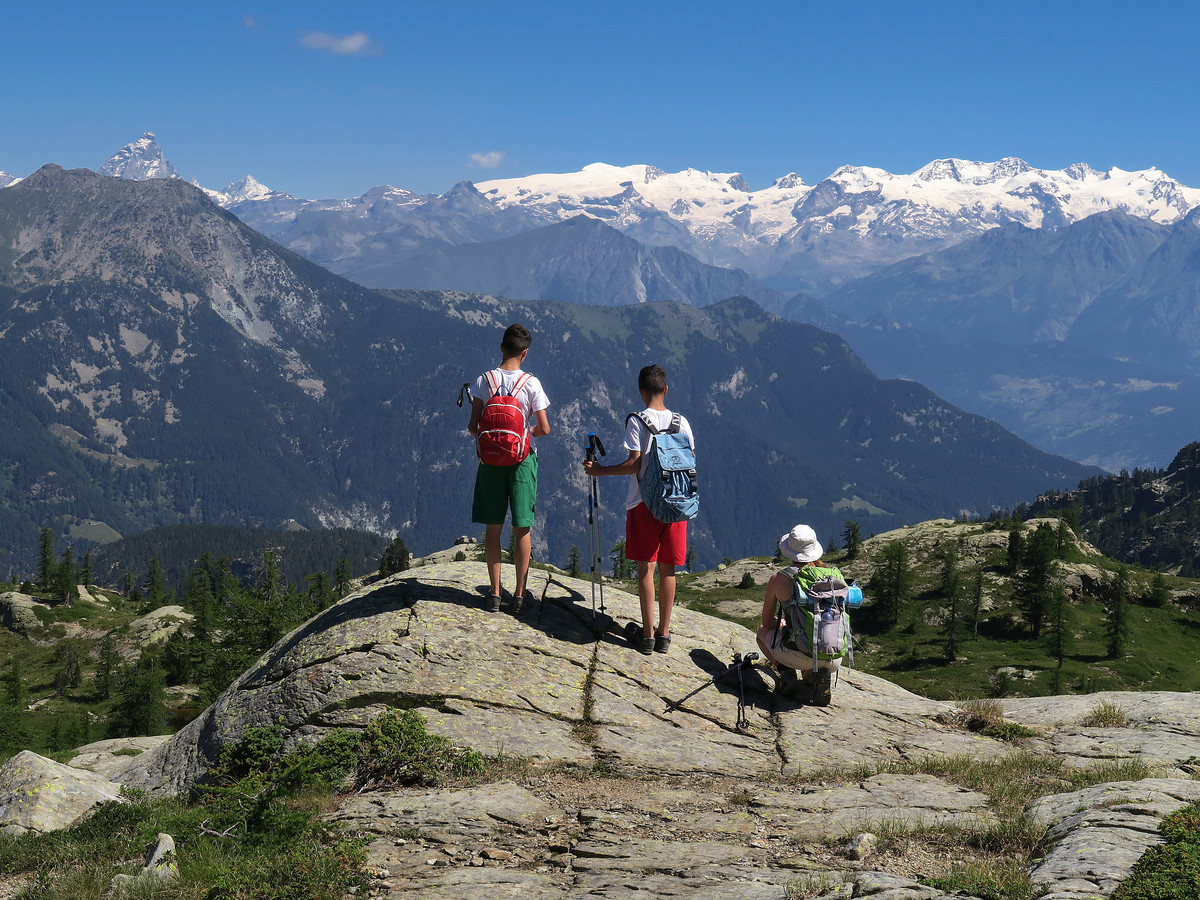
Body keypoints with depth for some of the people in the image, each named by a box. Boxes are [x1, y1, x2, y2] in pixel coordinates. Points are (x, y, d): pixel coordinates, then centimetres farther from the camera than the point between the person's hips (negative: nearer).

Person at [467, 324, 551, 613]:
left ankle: (495, 593, 9)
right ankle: (520, 593, 11)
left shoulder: (484, 381, -5)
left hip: (491, 459, 1)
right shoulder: (531, 384, -9)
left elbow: (473, 426, -5)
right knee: (522, 528, 6)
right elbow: (544, 428, -9)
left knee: (493, 528, 7)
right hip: (522, 459, -1)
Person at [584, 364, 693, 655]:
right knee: (667, 568, 8)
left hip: (643, 502, -3)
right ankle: (664, 634, 12)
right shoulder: (681, 422, 4)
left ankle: (647, 635, 3)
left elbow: (635, 465, -14)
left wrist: (599, 470, -3)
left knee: (646, 567, 1)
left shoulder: (637, 421, -8)